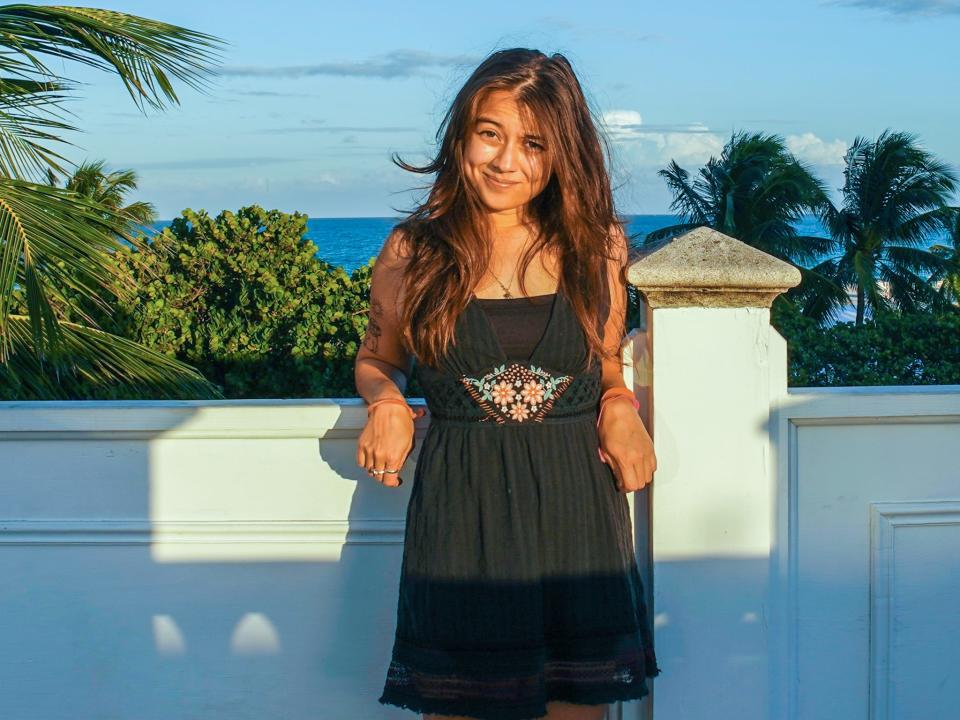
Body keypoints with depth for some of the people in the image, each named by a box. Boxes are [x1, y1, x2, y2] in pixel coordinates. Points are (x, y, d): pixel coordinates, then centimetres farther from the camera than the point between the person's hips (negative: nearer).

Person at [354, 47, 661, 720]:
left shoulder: (596, 245, 3)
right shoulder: (414, 249, -1)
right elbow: (377, 360, 14)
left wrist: (621, 405, -5)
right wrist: (385, 401, -7)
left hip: (576, 503, 1)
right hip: (459, 507, -1)